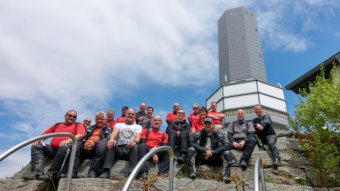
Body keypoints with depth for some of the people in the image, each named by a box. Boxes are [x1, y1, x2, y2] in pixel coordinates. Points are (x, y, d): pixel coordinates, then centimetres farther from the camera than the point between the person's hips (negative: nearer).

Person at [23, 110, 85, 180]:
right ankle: (37, 172, -30)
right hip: (53, 149, 5)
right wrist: (40, 139, 4)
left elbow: (81, 135, -4)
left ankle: (51, 173, -36)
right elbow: (45, 133, 27)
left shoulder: (78, 125, 16)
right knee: (36, 146, -14)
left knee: (64, 147, -37)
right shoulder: (57, 125, 30)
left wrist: (69, 140, -21)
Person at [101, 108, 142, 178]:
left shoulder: (138, 127, 24)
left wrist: (134, 141, -24)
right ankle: (106, 171, -39)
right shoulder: (119, 124, 26)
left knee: (135, 146, -35)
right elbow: (115, 132, 2)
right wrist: (112, 139, -24)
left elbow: (138, 137, 4)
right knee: (110, 144, -30)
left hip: (130, 149, -1)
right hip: (118, 148, 1)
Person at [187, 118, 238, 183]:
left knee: (227, 152, -20)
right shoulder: (199, 134, 4)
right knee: (191, 149, -26)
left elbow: (223, 146, -3)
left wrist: (212, 152, -15)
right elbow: (194, 144, -10)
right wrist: (206, 150, -20)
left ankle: (226, 175, -35)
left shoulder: (217, 135, 7)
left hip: (213, 157, 1)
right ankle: (192, 172, -36)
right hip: (201, 156, -1)